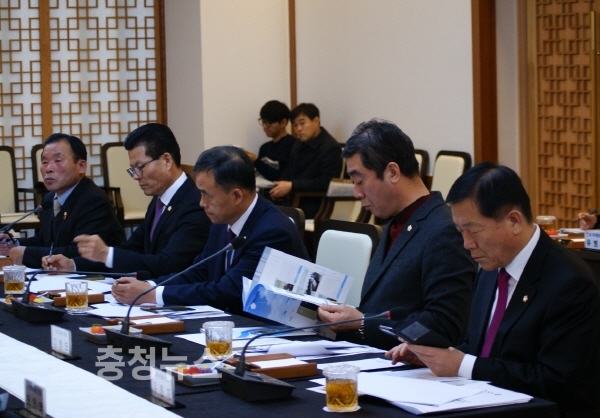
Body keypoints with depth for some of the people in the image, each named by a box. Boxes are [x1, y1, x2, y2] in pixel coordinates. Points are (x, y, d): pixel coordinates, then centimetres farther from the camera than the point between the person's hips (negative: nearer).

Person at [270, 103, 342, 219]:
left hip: (314, 205, -8)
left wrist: (292, 186, -20)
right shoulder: (299, 145, 17)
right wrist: (279, 188, -1)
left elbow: (324, 183, -17)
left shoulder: (331, 148, -10)